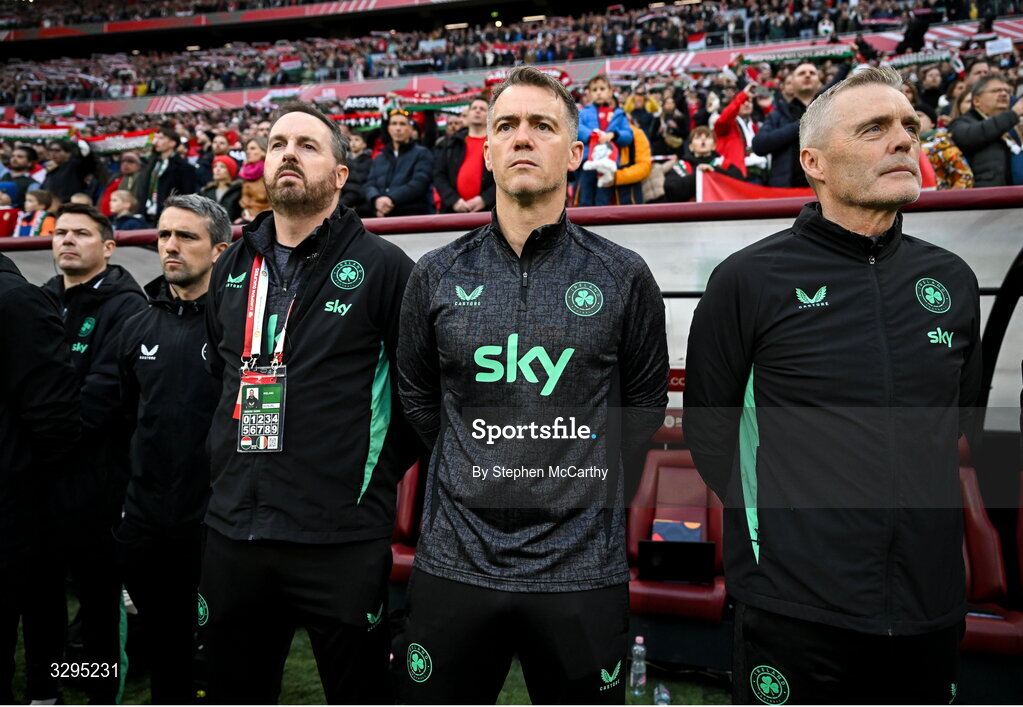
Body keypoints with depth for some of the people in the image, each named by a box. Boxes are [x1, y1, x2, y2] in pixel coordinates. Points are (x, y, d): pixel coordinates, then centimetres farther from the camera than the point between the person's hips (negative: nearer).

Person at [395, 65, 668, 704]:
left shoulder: (624, 277, -2)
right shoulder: (437, 276, 2)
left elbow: (645, 402, 8)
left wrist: (585, 473, 5)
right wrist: (476, 468, 8)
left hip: (582, 570, -1)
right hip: (454, 562, 2)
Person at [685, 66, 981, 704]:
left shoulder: (953, 280, 6)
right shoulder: (748, 279, -9)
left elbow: (962, 416, 17)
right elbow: (709, 431, -4)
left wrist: (920, 516, 14)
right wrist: (775, 529, -1)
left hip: (932, 599, 5)